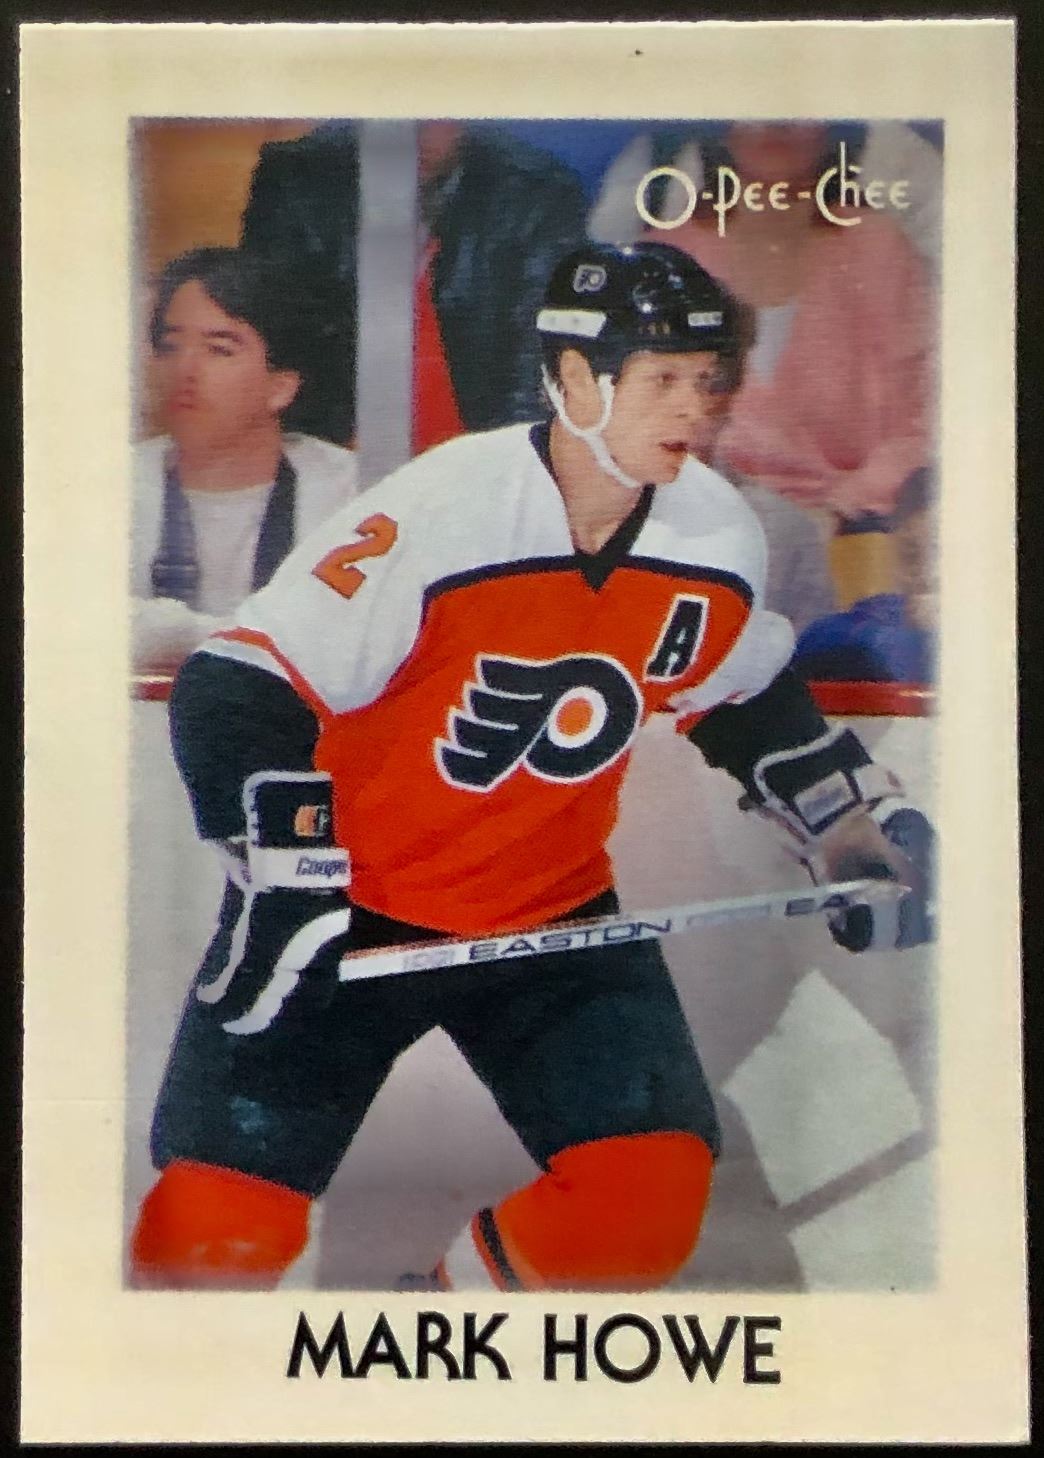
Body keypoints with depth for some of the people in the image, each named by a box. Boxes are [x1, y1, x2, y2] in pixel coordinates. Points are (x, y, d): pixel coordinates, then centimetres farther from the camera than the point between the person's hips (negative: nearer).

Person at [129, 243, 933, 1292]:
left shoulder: (720, 539, -5)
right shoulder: (435, 511, -22)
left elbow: (749, 705, 15)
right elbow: (236, 696, -21)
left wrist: (861, 825, 9)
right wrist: (285, 895, -28)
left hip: (555, 916, 5)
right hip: (349, 910, -4)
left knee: (653, 1194, -9)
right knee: (220, 1224, -10)